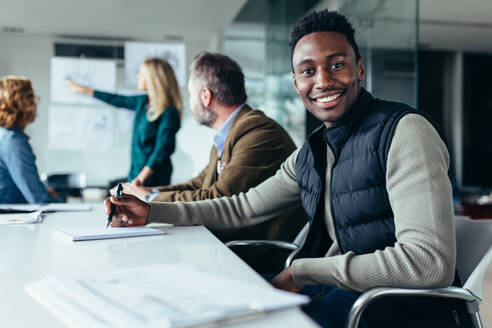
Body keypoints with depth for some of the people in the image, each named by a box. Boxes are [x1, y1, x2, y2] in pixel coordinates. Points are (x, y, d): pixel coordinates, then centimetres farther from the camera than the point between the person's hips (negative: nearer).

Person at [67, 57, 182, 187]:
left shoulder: (169, 113, -14)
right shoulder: (143, 102, 10)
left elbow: (162, 151, -17)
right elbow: (117, 100, 27)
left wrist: (141, 179, -22)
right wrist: (84, 90, 38)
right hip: (136, 174, 7)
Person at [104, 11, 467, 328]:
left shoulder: (403, 130, -17)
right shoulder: (309, 154, 8)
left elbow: (430, 262, -25)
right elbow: (245, 206, 20)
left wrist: (301, 271, -19)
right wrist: (152, 211, 13)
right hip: (334, 292, 7)